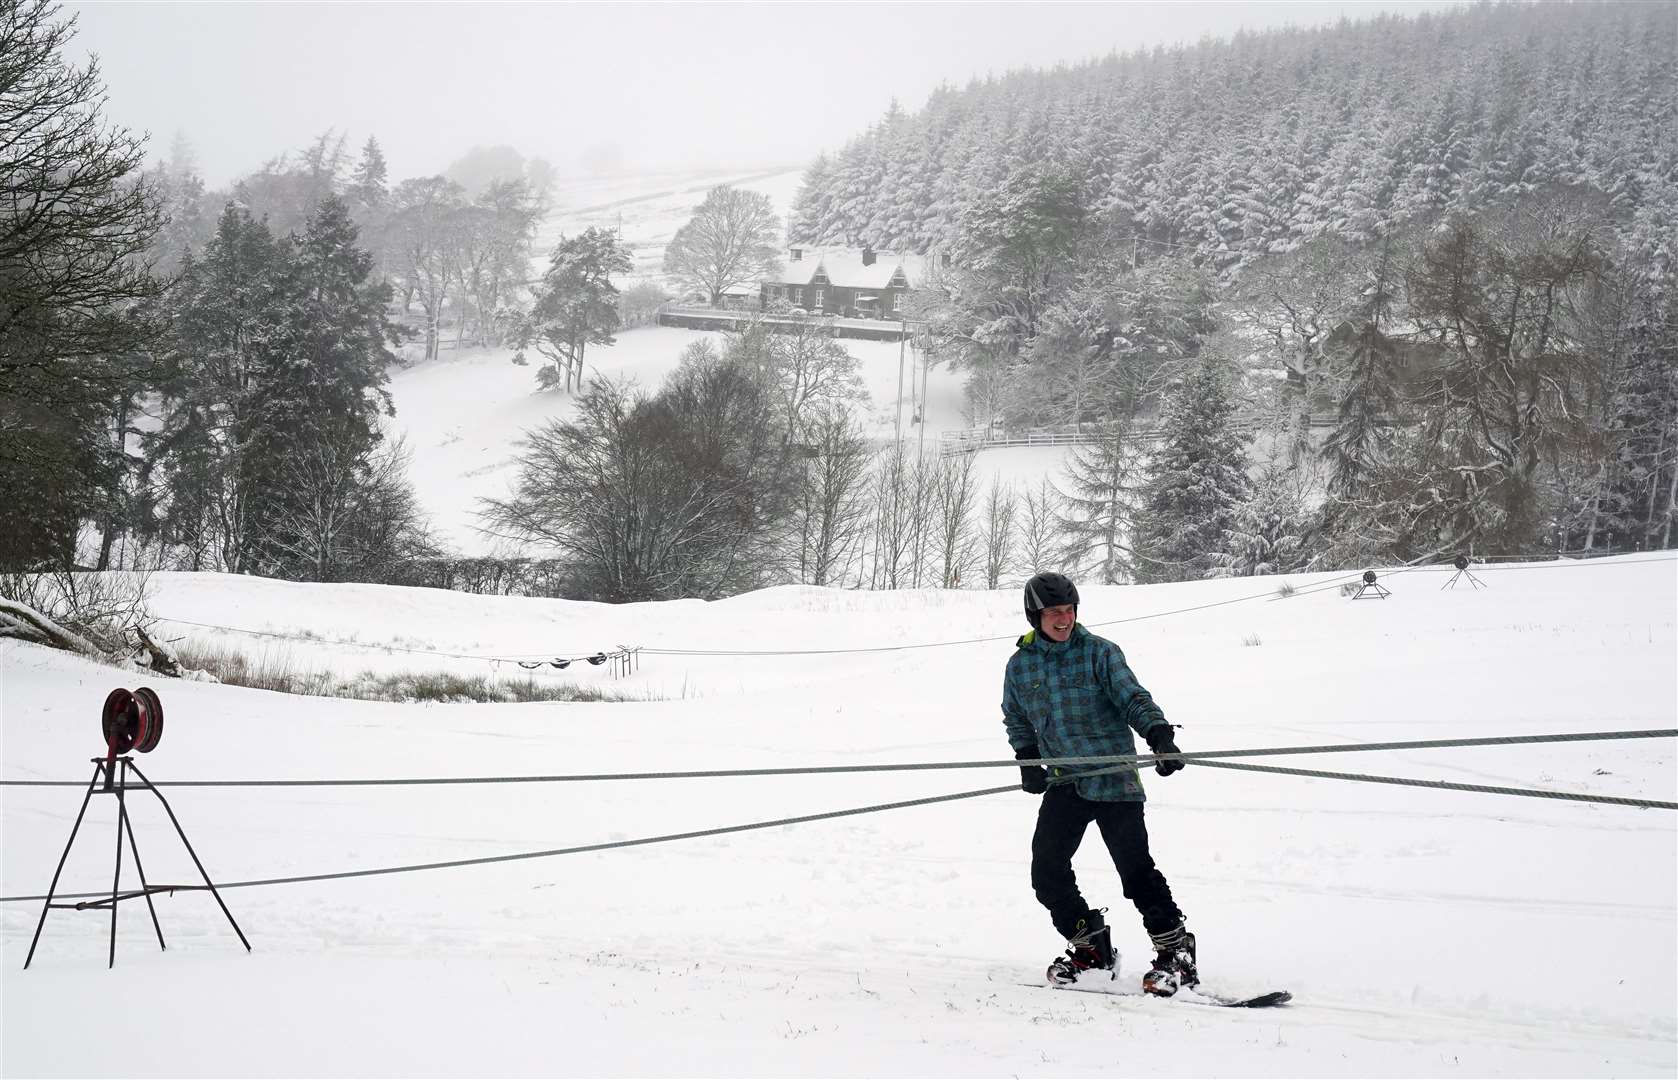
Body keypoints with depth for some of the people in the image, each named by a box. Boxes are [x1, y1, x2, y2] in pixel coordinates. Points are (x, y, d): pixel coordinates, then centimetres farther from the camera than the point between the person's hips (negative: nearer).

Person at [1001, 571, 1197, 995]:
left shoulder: (1099, 653, -3)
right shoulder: (1020, 665, 9)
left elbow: (1133, 698, -6)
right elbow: (1016, 719, 23)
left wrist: (1160, 736, -23)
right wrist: (1028, 758, 7)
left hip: (1113, 778, -4)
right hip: (1063, 785, 5)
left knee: (1136, 870, -10)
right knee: (1047, 871, -2)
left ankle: (1176, 953, -1)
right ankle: (1091, 947, 15)